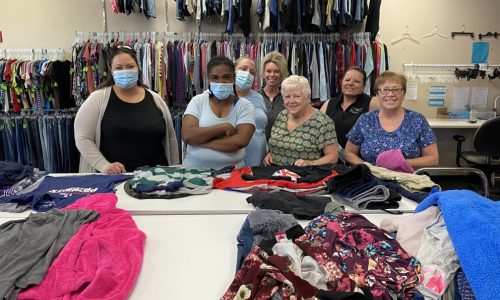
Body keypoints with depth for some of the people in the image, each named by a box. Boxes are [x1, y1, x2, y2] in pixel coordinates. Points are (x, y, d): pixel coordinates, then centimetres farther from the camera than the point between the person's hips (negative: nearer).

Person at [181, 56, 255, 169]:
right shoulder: (198, 101, 3)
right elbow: (187, 135, -10)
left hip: (230, 171, -1)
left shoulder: (244, 105, -2)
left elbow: (240, 141, -17)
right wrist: (223, 127, -17)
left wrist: (198, 142, -14)